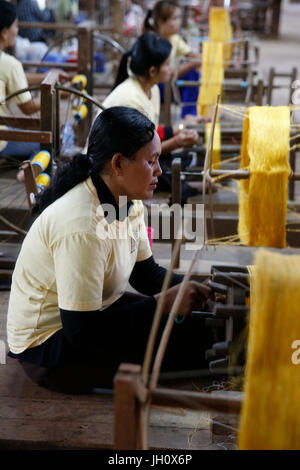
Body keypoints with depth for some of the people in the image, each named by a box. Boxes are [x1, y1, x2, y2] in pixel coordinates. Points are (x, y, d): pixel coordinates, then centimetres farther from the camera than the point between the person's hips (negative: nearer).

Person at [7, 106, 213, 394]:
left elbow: (145, 273, 9)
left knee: (198, 325, -4)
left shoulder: (129, 202, -2)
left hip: (93, 312, 9)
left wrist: (196, 290, -9)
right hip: (49, 347, -9)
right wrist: (165, 303, -26)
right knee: (187, 341, -19)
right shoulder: (83, 227, -31)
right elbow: (82, 330, -29)